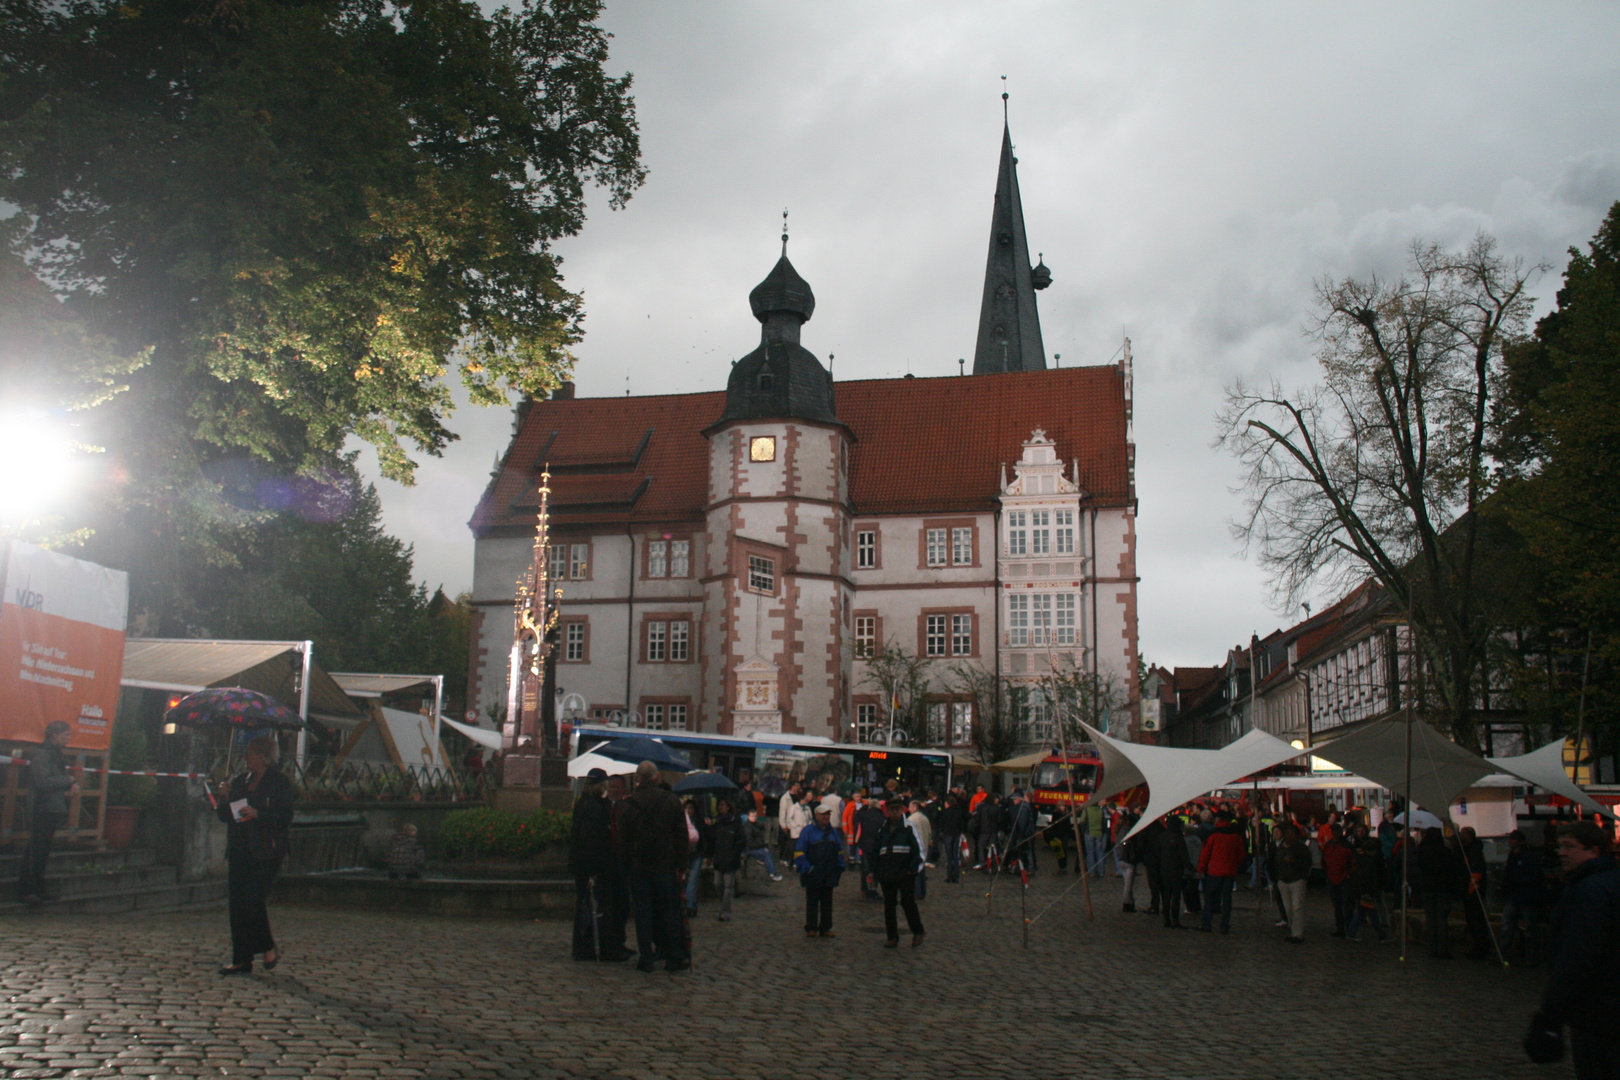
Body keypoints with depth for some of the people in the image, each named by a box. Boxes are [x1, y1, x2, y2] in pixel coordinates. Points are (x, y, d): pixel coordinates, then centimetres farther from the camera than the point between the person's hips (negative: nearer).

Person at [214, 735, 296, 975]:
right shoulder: (239, 781, 16)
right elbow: (224, 816, 17)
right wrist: (225, 798, -2)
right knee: (237, 905, 5)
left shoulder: (279, 782, -4)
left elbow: (286, 817, -10)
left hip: (265, 851, -7)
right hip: (239, 851, 7)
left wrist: (258, 814, -21)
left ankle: (269, 949, 7)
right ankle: (241, 960, 11)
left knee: (252, 901, -13)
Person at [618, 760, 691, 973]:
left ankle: (647, 958, 5)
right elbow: (682, 836, -2)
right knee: (670, 911, 7)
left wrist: (630, 860, 9)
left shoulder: (629, 805, -2)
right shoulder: (671, 800, -2)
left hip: (639, 867, 0)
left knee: (643, 913, 6)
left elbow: (623, 839, 1)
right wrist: (680, 864, 3)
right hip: (666, 866, 0)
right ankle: (675, 957, 10)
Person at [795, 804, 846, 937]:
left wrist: (840, 867, 11)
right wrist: (806, 867, -15)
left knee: (827, 901, 8)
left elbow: (839, 851, 22)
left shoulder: (833, 832, 14)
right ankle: (811, 928, 8)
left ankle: (825, 928, 15)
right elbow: (799, 852, -7)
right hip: (813, 874, -5)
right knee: (812, 901, 1)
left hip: (829, 875, 5)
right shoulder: (808, 831, -3)